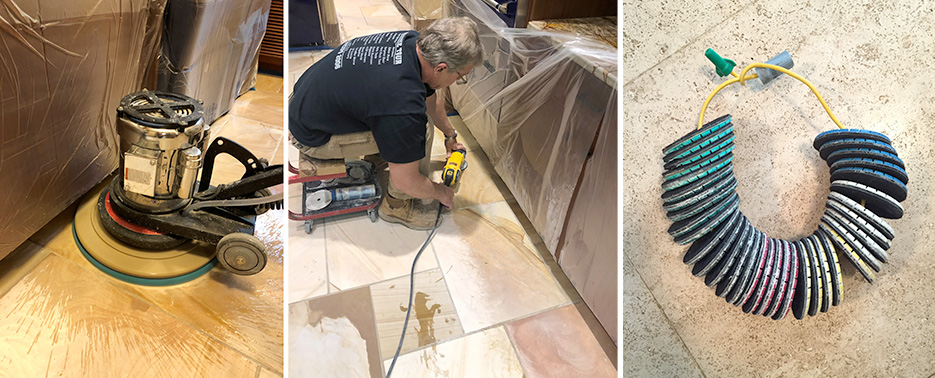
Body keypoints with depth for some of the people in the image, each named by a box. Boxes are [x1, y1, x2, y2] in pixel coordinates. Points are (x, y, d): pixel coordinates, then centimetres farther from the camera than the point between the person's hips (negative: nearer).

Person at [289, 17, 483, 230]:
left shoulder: (414, 42, -9)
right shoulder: (404, 104, -35)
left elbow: (431, 98, 13)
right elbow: (405, 182, -21)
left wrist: (450, 135, 26)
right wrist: (441, 193, -2)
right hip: (311, 136, -8)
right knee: (420, 133, -16)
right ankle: (397, 205, 6)